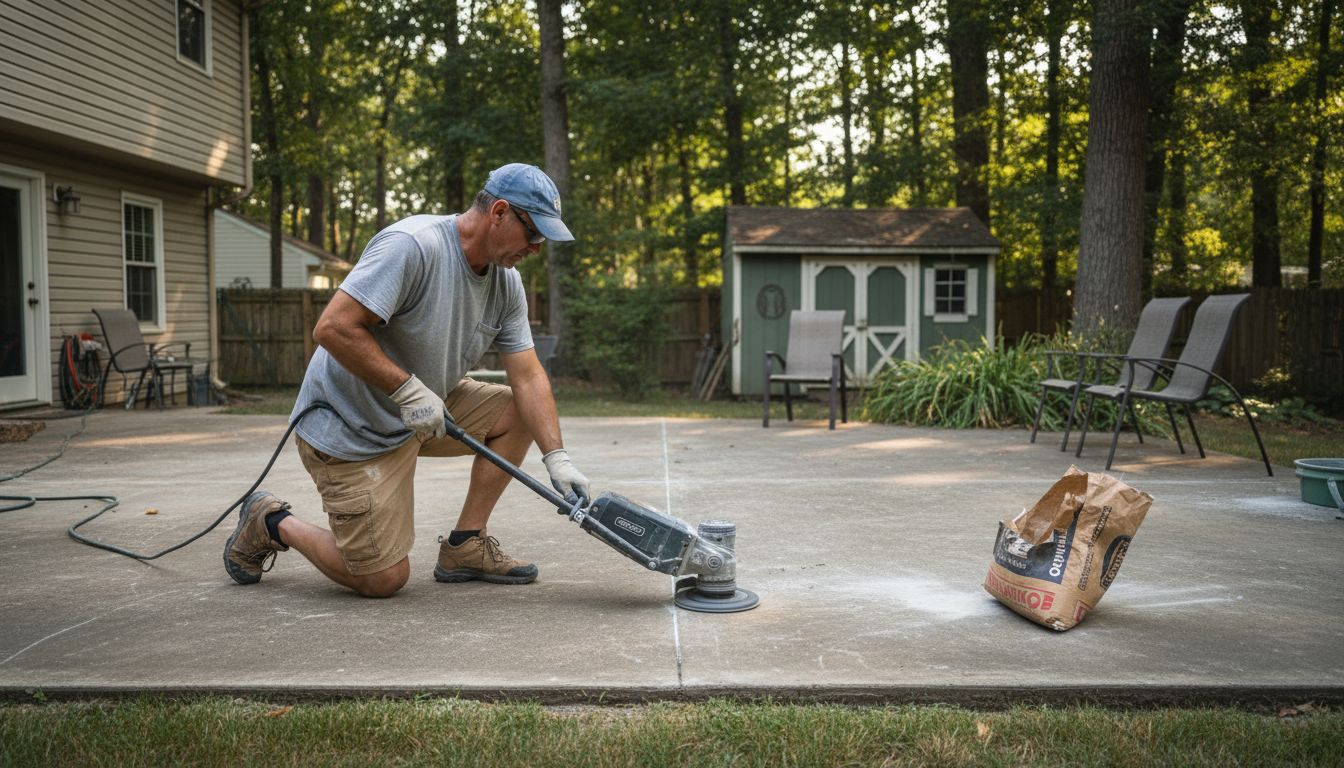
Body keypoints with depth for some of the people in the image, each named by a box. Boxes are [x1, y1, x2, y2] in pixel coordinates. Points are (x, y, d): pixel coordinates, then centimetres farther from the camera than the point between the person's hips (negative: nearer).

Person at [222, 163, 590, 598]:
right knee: (383, 579, -5)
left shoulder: (506, 282, -1)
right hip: (350, 428, -8)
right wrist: (409, 389, -28)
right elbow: (333, 328, -30)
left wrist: (556, 458, -13)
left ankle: (464, 546, 6)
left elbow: (528, 377, -3)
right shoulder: (412, 245, -26)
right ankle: (270, 523, 18)